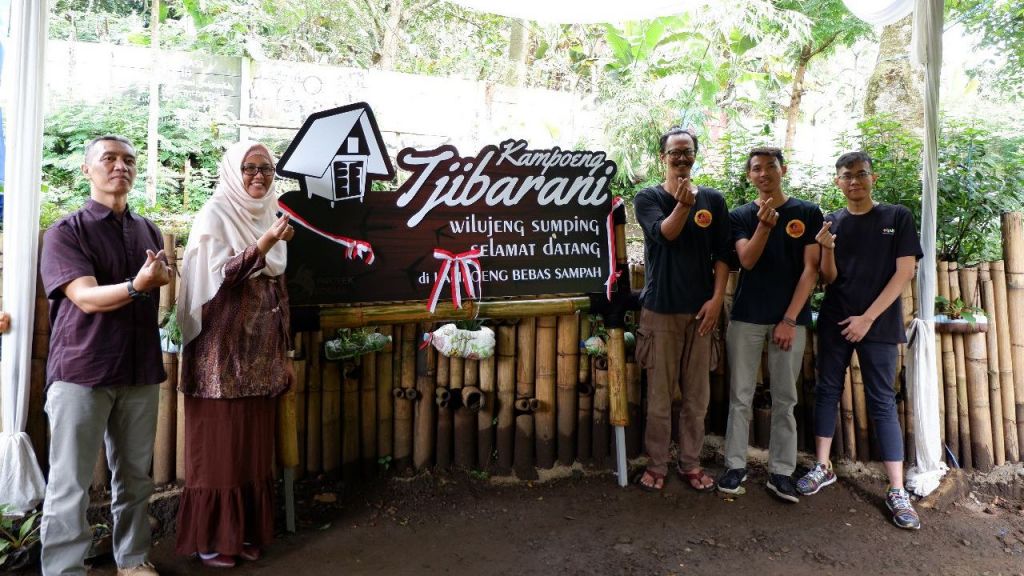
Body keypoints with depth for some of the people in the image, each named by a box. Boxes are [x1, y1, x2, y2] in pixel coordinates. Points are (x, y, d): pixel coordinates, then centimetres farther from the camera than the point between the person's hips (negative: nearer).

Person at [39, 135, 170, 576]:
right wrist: (136, 285, -33)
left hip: (140, 370, 4)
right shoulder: (66, 231, -3)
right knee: (70, 483, 1)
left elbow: (167, 286, 23)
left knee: (135, 477, 12)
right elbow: (87, 298, -16)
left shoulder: (149, 231, 12)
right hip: (81, 371, -4)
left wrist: (162, 277, 1)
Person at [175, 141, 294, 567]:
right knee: (218, 444, 2)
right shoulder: (214, 215, -4)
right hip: (222, 350, -5)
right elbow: (219, 277, -16)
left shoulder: (268, 216, 14)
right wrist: (265, 243, -28)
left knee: (255, 444, 10)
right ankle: (211, 537, 16)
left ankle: (247, 529, 22)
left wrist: (283, 354, 14)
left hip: (259, 354, 6)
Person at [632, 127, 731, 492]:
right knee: (659, 394, 4)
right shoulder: (648, 197, 2)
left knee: (697, 394, 9)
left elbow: (722, 254, 6)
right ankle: (657, 464, 18)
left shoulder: (713, 200, 8)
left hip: (701, 310, 2)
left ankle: (690, 462, 23)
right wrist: (682, 204, -34)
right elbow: (664, 233, -16)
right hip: (660, 309, -2)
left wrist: (716, 299, -5)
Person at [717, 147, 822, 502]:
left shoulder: (808, 213, 3)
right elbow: (747, 261, -8)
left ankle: (781, 472, 15)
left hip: (790, 318, 0)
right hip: (746, 317, 1)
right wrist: (764, 224, -24)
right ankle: (735, 465, 15)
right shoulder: (740, 216, 6)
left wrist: (790, 319, -9)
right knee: (740, 396, 5)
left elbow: (810, 269, -2)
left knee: (785, 399, 6)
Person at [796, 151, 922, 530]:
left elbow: (904, 272, -5)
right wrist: (827, 249, -18)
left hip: (878, 323, -2)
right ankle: (823, 466, 18)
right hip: (834, 322, 3)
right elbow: (829, 278, 3)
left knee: (882, 401, -1)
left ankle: (897, 490, 4)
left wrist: (867, 318, -11)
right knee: (827, 390, 7)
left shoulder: (897, 217, 0)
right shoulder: (831, 222, 6)